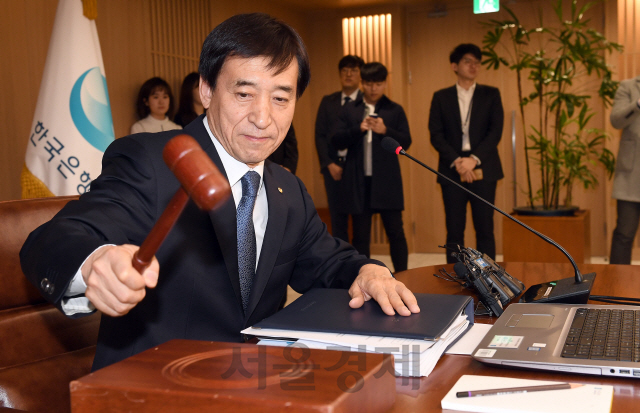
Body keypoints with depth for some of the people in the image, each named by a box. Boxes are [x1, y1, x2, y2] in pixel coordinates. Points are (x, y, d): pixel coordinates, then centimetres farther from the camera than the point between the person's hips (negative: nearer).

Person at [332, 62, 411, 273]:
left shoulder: (395, 110, 6)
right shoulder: (348, 110, 8)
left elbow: (406, 142, -1)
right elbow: (338, 141, 1)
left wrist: (385, 130, -17)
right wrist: (358, 129, -15)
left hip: (387, 182, -1)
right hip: (358, 182, 1)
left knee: (395, 231, 2)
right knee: (360, 234, 7)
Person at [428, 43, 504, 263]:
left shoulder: (491, 94, 10)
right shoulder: (441, 97, 10)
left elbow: (496, 131, 0)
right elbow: (436, 135, 1)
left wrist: (473, 159, -13)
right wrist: (457, 162, -12)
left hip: (483, 170, 0)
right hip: (452, 171, 0)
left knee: (485, 229, 0)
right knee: (454, 230, 1)